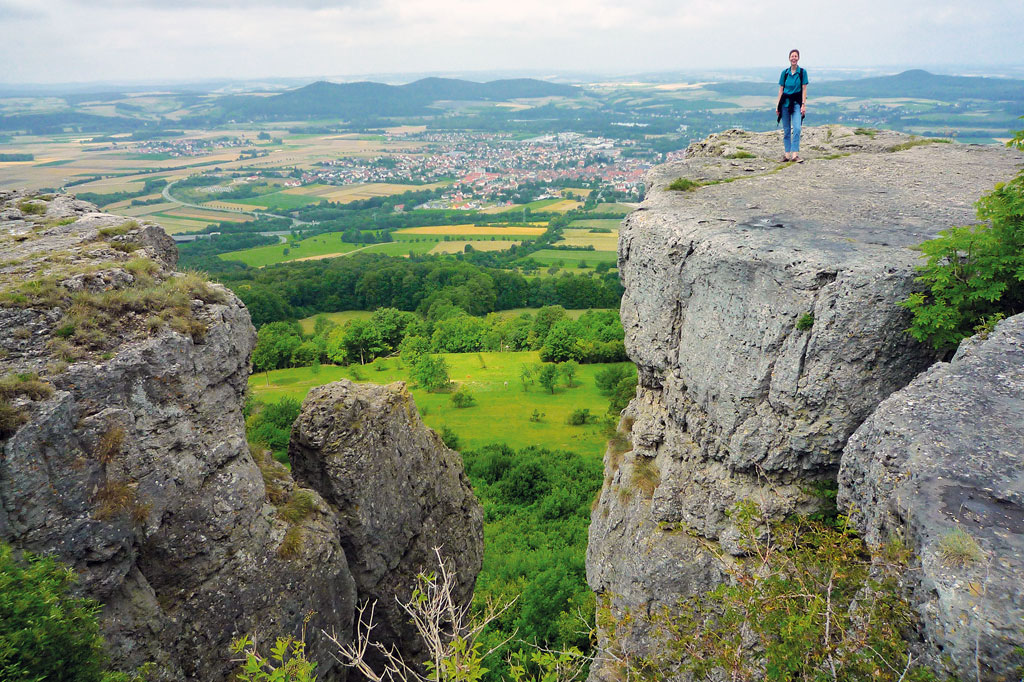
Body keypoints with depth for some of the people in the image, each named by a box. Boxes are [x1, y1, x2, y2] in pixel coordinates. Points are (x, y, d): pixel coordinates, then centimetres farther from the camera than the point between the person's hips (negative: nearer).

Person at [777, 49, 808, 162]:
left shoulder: (802, 72, 1)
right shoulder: (784, 72, 7)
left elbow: (804, 89, -1)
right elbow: (781, 89, 9)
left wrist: (803, 105, -8)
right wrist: (778, 105, 5)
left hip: (796, 103, -3)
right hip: (785, 102, 3)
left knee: (797, 128, -15)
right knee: (786, 130, 5)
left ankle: (795, 154, -17)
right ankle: (787, 153, 12)